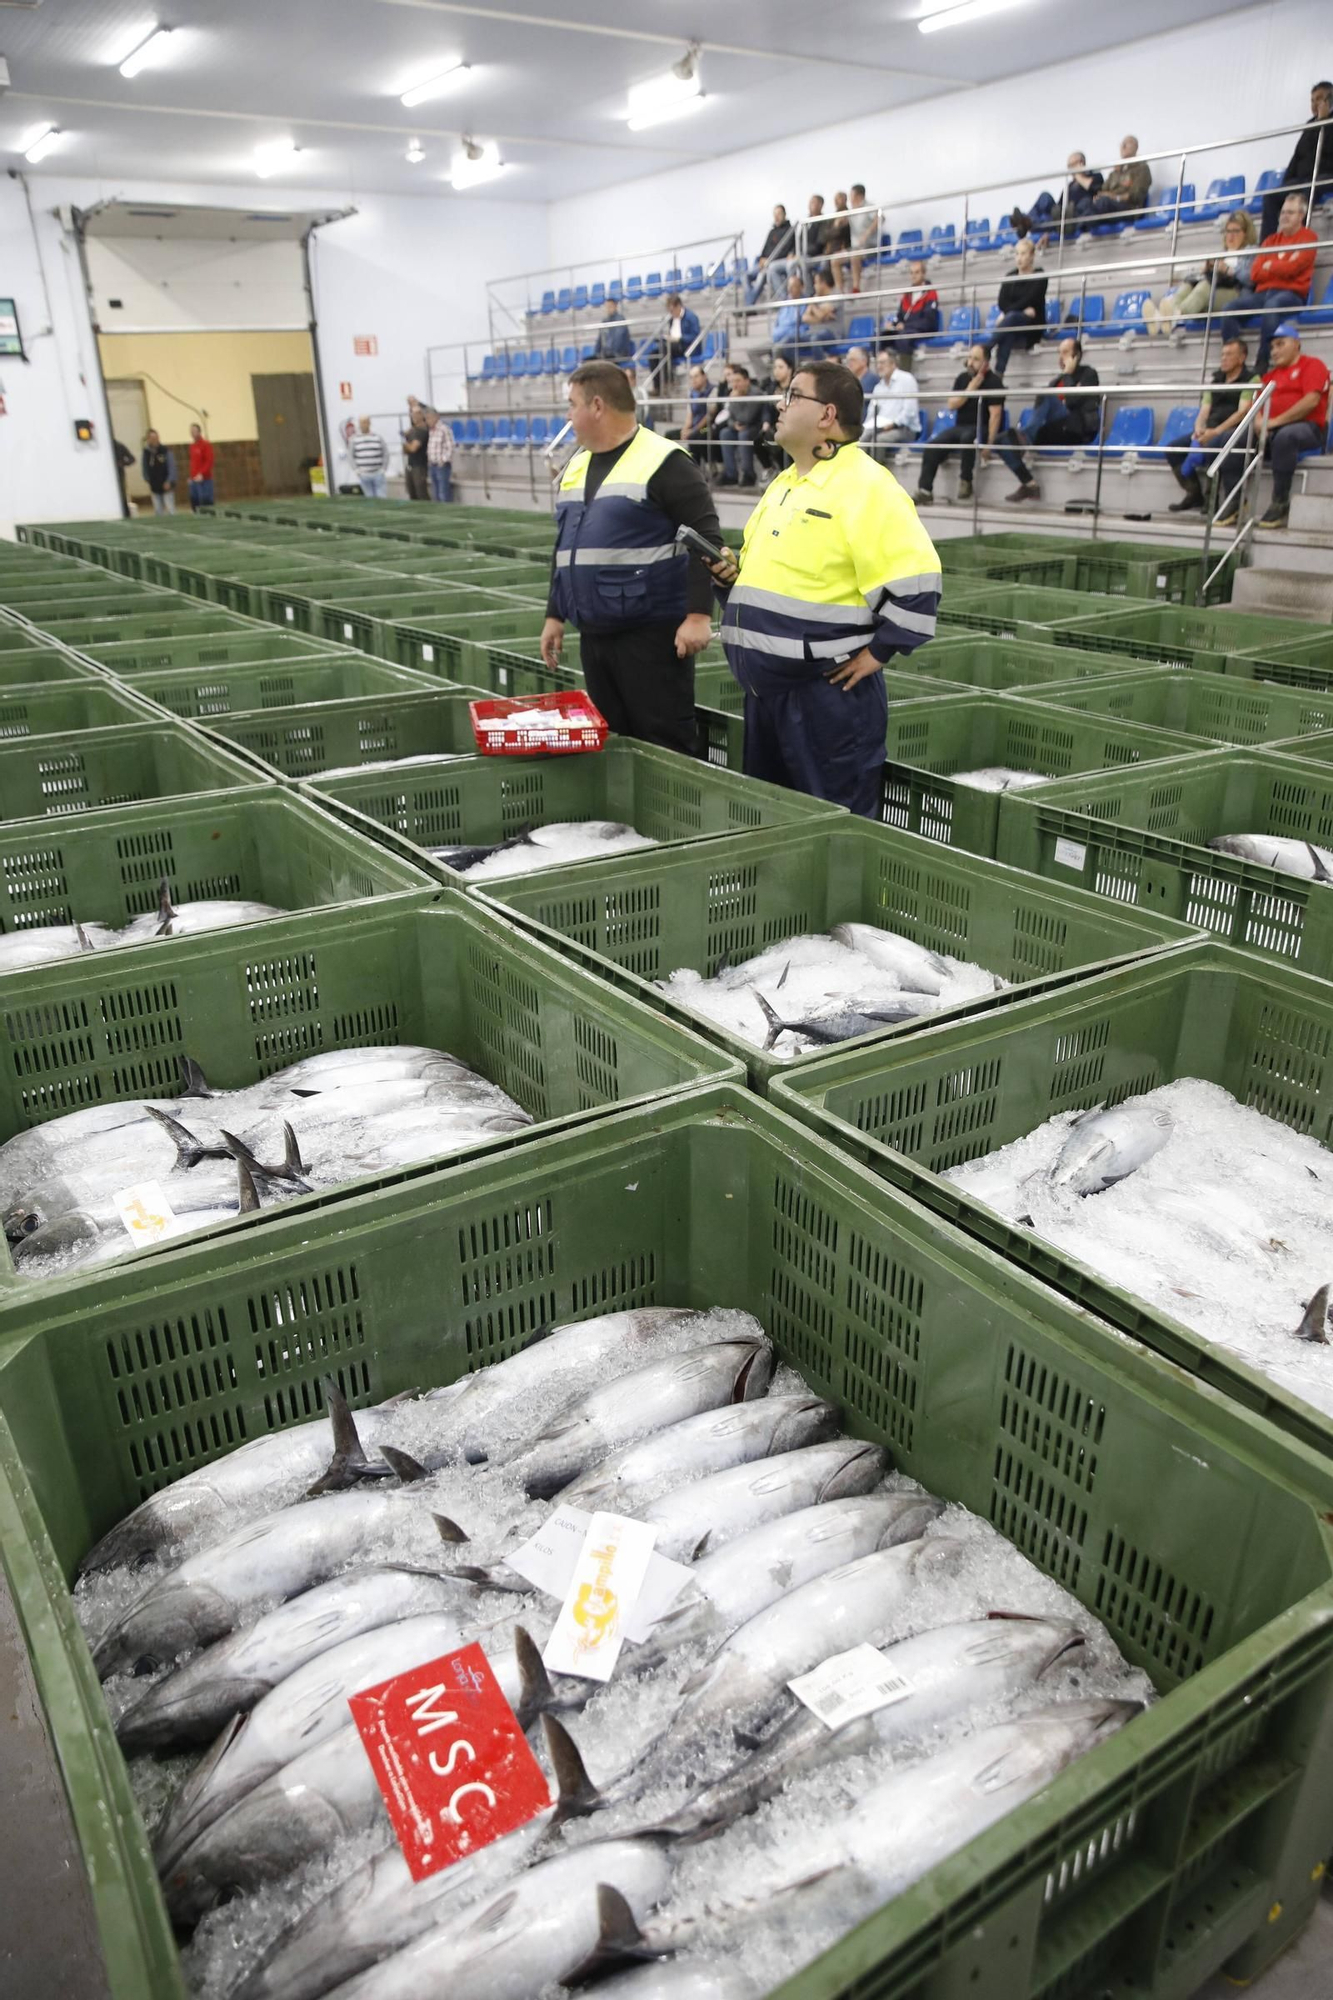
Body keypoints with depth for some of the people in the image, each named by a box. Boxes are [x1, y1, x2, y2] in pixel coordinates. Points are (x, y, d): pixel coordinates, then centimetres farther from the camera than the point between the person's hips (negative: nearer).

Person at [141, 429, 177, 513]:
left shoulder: (166, 451, -8)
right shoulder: (146, 452, 4)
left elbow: (172, 467, -9)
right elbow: (144, 468, 11)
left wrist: (169, 482, -14)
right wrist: (147, 480, 1)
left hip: (166, 486, -4)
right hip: (155, 487, 4)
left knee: (170, 510, -6)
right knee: (158, 511, 8)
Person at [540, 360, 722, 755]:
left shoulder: (664, 462, -8)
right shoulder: (575, 466, 16)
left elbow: (706, 539, -13)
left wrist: (699, 615, -19)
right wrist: (555, 615, 21)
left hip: (653, 632, -7)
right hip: (593, 634, 8)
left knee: (665, 745, -6)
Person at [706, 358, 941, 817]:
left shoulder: (864, 485, -12)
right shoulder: (783, 483, 16)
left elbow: (914, 580, -19)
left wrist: (879, 651, -16)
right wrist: (731, 574, 7)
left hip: (827, 688, -9)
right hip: (767, 684, 9)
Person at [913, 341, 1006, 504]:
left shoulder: (993, 382, -7)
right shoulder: (962, 378, 10)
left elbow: (995, 414, -15)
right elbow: (952, 405, 2)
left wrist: (989, 443, -25)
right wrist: (971, 388, -11)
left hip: (982, 429, -5)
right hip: (960, 426, 5)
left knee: (967, 436, -39)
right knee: (933, 446, -19)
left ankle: (965, 481, -25)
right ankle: (925, 490, -21)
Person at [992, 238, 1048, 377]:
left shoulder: (1039, 275, 0)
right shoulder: (1010, 276, 12)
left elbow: (1029, 300, -12)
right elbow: (1002, 302, -1)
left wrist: (1007, 313, -19)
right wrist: (1023, 310, -16)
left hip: (1033, 324, -3)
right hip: (1012, 324, 3)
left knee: (1011, 317, -37)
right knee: (1008, 334, -36)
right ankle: (997, 375, -49)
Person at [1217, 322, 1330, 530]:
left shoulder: (1312, 364, 3)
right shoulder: (1272, 375, 23)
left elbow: (1311, 401, -11)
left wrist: (1276, 421, -15)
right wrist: (1260, 423, -8)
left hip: (1308, 429, -6)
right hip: (1272, 432, 7)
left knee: (1285, 436, -41)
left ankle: (1280, 503, -34)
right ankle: (1233, 501, -12)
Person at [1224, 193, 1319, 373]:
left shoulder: (1307, 237, 7)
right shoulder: (1271, 240, 22)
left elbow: (1292, 267, -7)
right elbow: (1255, 273, 10)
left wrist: (1269, 266, 7)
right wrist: (1279, 269, -1)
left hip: (1291, 293, -5)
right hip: (1263, 292, 5)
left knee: (1271, 307, -40)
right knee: (1231, 308, -22)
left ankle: (1262, 364, -42)